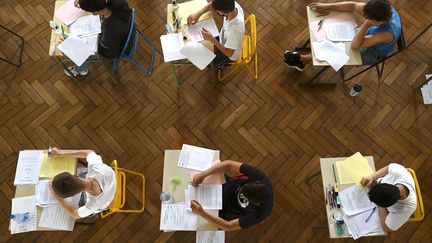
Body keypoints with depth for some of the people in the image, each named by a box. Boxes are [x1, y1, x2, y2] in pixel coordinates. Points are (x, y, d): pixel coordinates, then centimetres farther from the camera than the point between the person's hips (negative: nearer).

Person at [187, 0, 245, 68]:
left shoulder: (235, 30, -46)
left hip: (228, 52, -6)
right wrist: (198, 14, -22)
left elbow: (229, 53, -34)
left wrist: (211, 39, -40)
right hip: (223, 38, 7)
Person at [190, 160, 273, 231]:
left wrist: (201, 213, -42)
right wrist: (203, 174, -39)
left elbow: (229, 227, -31)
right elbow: (229, 165, -29)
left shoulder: (259, 213, -37)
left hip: (226, 209, -3)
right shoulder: (258, 175, -34)